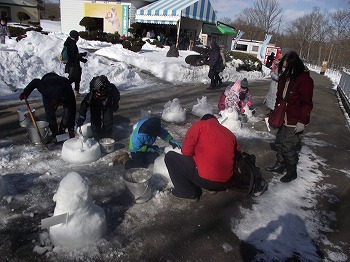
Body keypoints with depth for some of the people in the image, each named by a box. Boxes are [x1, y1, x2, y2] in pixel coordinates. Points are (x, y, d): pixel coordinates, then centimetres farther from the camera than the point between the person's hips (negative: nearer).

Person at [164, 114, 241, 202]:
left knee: (170, 157, 7)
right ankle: (213, 188, 16)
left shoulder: (200, 125, 1)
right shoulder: (230, 133, 15)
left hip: (205, 179, -6)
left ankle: (188, 193, 7)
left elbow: (186, 151, -7)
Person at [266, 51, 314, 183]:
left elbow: (306, 103, -16)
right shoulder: (284, 77, 5)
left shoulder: (304, 80, -17)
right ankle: (279, 165, 37)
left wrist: (302, 121, -17)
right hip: (283, 119, 8)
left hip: (294, 122, -8)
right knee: (279, 143, 18)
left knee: (288, 147, -2)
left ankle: (292, 172, 18)